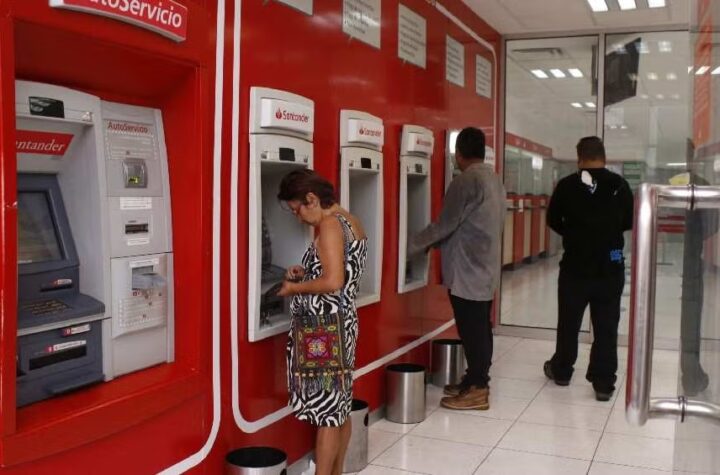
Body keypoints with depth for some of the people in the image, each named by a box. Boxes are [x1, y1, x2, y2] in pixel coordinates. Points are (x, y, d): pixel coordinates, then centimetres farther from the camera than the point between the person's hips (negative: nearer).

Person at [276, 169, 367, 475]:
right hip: (341, 324, 10)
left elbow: (333, 282, -24)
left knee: (326, 410, -2)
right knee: (339, 406, 15)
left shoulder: (330, 225, -16)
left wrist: (295, 287, -9)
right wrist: (306, 272, 12)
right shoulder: (349, 221, 13)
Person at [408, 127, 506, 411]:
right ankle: (476, 381, 24)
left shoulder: (465, 181, -17)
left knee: (471, 330, -3)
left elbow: (445, 225, -17)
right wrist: (432, 244, 20)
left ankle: (477, 390, 4)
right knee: (480, 328, 14)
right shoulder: (494, 180, 12)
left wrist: (411, 247, -6)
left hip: (467, 270, -9)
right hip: (485, 267, 9)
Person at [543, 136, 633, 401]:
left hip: (575, 264, 0)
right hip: (611, 266, 0)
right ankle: (604, 383, 5)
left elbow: (553, 221, 2)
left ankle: (561, 370, 29)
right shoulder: (620, 185, -4)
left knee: (568, 322, 14)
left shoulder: (567, 185, -8)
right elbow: (629, 222, 6)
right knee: (606, 326, 5)